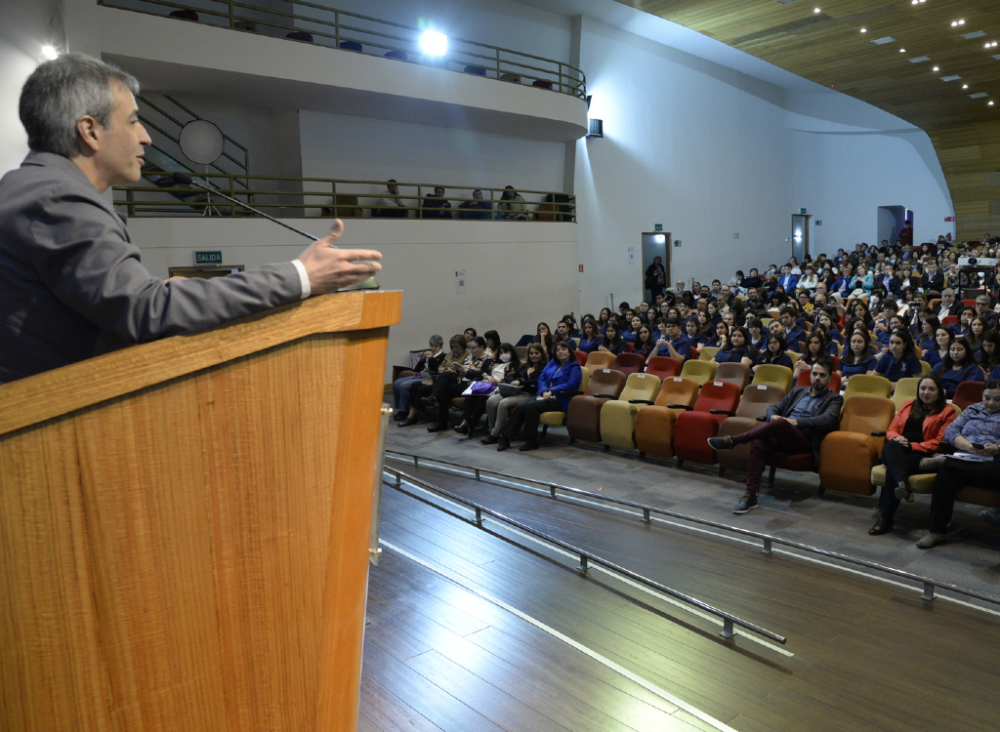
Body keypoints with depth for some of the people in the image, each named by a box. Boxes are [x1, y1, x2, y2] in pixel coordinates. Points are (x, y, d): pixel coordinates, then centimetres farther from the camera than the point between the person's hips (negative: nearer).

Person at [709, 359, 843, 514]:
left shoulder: (834, 398, 12)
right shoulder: (798, 391, 27)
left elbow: (828, 419, -8)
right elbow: (774, 407, 21)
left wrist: (796, 422, -19)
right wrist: (773, 416, -5)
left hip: (804, 439, -4)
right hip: (781, 434, 4)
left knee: (781, 423, -38)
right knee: (759, 443, -32)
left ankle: (732, 440, -32)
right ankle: (750, 496, -32)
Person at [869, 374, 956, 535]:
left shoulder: (947, 412, 12)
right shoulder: (907, 405, 25)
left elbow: (939, 442, 1)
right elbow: (891, 429, 19)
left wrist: (912, 446, -12)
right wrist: (896, 438, -6)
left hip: (922, 455, -4)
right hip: (897, 452, 4)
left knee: (892, 468, -34)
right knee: (891, 447, -35)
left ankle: (885, 519, -35)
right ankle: (903, 484, -58)